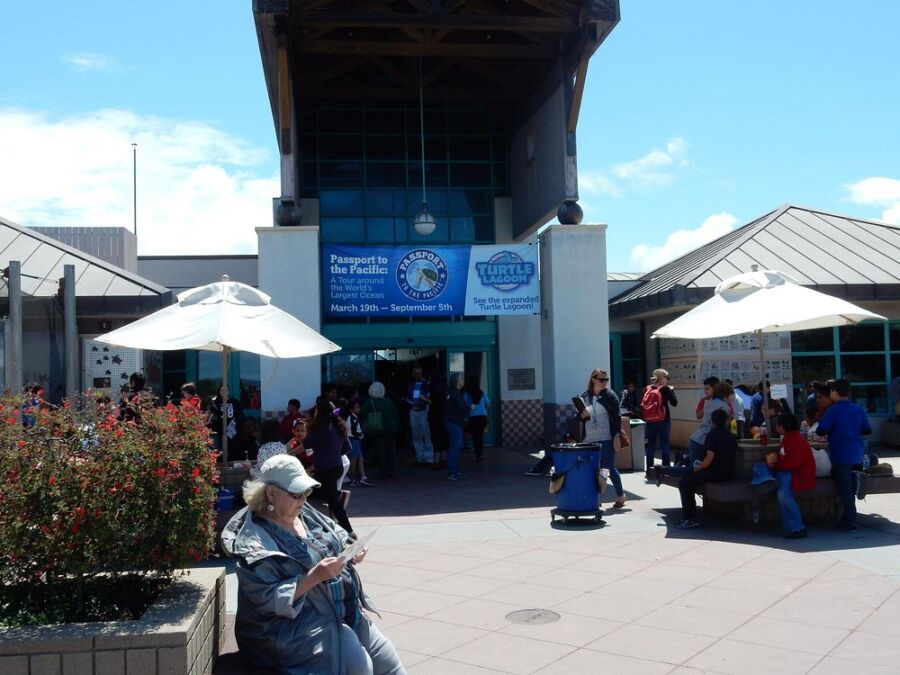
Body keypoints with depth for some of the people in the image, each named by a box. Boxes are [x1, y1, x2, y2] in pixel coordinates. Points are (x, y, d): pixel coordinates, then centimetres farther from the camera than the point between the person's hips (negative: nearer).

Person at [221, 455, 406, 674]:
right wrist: (314, 576, -27)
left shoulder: (306, 514, 6)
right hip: (293, 624, -7)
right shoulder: (254, 542, -15)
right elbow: (268, 600, -20)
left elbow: (339, 537, 17)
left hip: (343, 611, 8)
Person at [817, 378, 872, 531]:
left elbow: (821, 431, -19)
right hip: (856, 453, 6)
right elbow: (867, 430, 9)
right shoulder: (858, 410, 3)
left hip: (841, 454, -5)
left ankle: (849, 521, 5)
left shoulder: (832, 410, -14)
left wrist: (833, 430, 3)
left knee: (845, 488, 1)